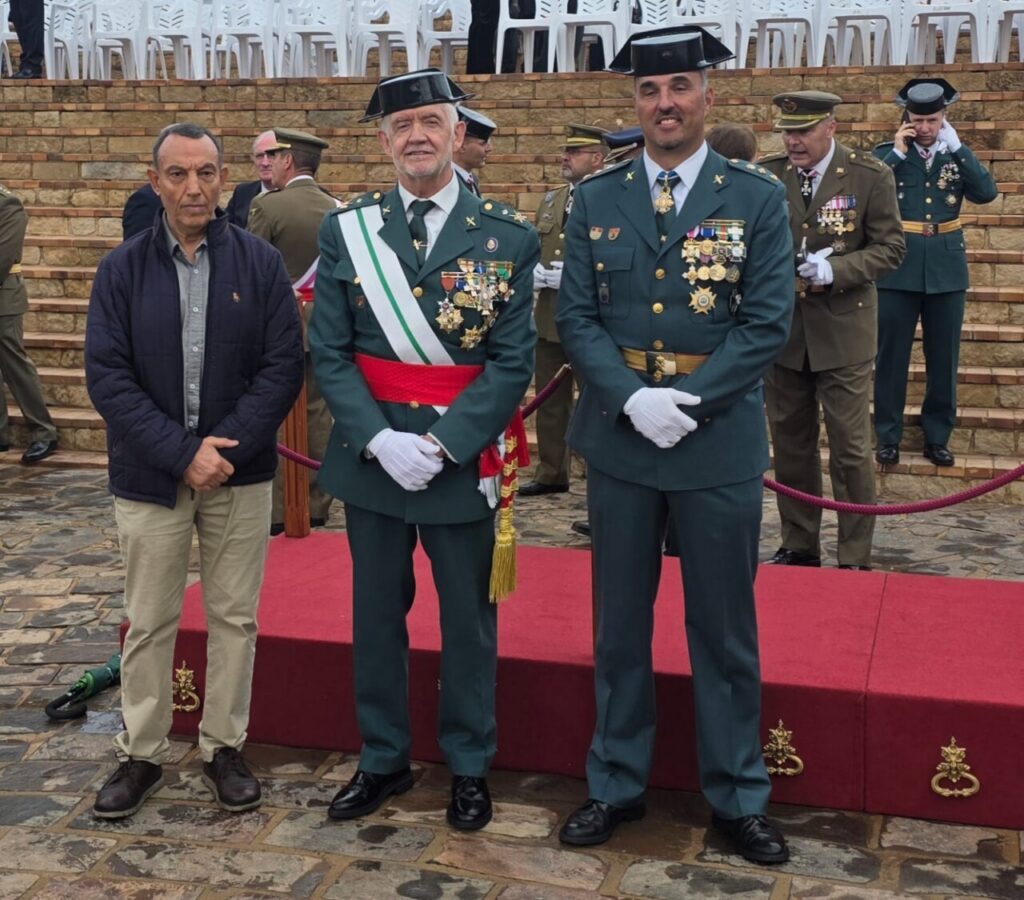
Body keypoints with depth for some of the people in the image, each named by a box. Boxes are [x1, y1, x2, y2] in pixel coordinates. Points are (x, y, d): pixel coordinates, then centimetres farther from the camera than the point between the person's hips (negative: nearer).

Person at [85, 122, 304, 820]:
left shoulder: (261, 263, -2)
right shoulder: (124, 269, -2)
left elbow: (284, 366, -5)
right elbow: (107, 376, -7)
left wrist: (229, 449, -15)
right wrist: (183, 454, -16)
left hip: (241, 473, 0)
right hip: (150, 475, 0)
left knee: (235, 617, 9)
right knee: (149, 623, 10)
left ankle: (225, 748, 25)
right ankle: (142, 755, 25)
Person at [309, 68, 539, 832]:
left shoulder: (509, 237, -5)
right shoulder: (346, 231, 0)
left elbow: (513, 361, -8)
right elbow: (329, 352, -2)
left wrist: (442, 444, -17)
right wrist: (379, 439, -16)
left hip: (463, 455, -2)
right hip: (371, 453, 2)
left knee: (468, 619, 11)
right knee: (376, 615, 14)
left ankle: (470, 766, 29)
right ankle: (384, 760, 32)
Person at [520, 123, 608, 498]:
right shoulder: (551, 200, 15)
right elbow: (532, 248, 21)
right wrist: (534, 271, 0)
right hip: (550, 316, 7)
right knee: (549, 398, 13)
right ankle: (552, 474, 25)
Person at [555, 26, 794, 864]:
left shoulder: (758, 198, -1)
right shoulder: (596, 198, 4)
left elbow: (768, 323, -7)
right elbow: (576, 316, -1)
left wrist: (688, 402, -17)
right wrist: (633, 399, -16)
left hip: (720, 442, -2)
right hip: (619, 441, 2)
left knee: (725, 629, 9)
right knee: (620, 625, 13)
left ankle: (739, 796, 25)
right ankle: (617, 785, 28)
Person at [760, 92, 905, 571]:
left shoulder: (870, 176, -7)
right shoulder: (768, 174, -1)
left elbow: (890, 248, -6)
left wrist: (834, 270, -20)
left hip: (842, 330, -3)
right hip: (783, 329, 3)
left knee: (850, 448, 2)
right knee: (790, 444, 13)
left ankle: (855, 558, 14)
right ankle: (799, 546, 28)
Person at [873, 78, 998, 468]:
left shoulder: (957, 154, 6)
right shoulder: (887, 153, 0)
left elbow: (987, 192, -8)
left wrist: (957, 147, -11)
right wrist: (896, 152, -14)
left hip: (946, 269, 2)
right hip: (898, 268, -2)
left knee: (944, 357, 8)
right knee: (891, 356, 3)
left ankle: (937, 436, 20)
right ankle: (888, 437, 14)